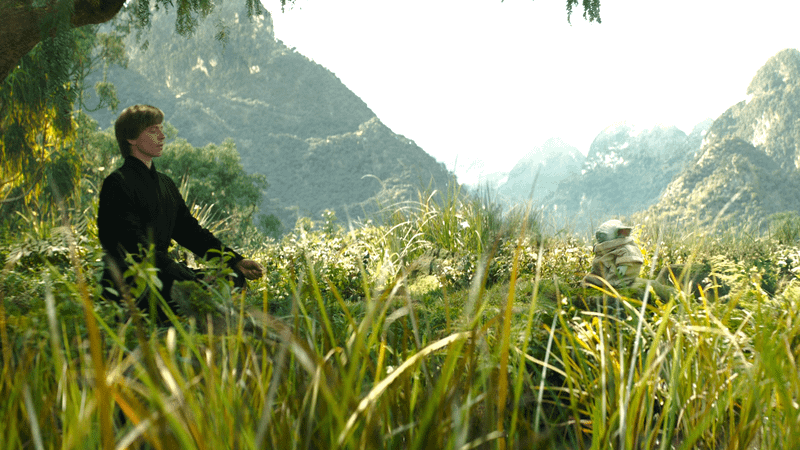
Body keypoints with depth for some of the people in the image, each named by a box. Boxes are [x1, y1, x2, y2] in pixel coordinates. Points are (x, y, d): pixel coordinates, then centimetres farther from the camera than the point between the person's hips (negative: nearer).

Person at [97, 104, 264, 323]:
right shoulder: (118, 184, -9)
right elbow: (137, 247, -18)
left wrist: (236, 261, 4)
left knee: (233, 279, -5)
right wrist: (189, 280, -28)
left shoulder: (165, 184, 20)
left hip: (160, 275, 9)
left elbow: (190, 230, 18)